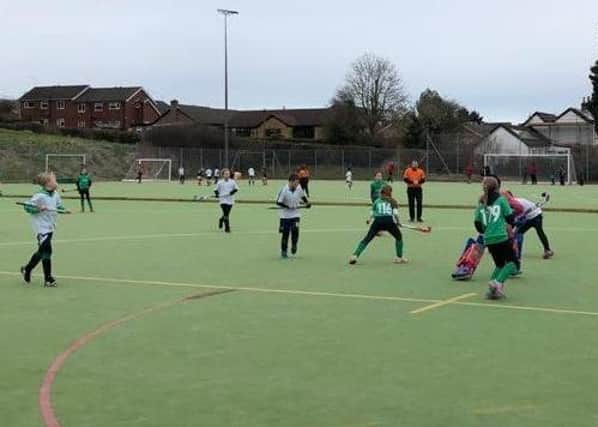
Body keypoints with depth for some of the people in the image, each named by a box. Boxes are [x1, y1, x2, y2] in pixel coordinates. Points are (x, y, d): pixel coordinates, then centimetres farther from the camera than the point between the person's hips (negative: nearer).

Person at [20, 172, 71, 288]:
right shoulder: (39, 196, -18)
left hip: (50, 228, 8)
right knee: (47, 251, -11)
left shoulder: (56, 195, 4)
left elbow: (59, 206, 18)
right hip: (41, 227, -8)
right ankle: (48, 279, 2)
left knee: (42, 252, 15)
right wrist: (38, 209, -27)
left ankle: (27, 269, 31)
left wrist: (63, 210, -2)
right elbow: (27, 207, -14)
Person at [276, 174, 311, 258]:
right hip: (285, 215, -2)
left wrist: (307, 203, 14)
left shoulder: (299, 188, -5)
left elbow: (303, 196, 17)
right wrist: (287, 207, -22)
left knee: (295, 230, -16)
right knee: (285, 233, 3)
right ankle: (284, 251, 19)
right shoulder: (284, 190, -18)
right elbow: (278, 202, -16)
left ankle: (294, 246, 10)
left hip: (296, 214, 2)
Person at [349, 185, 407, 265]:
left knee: (367, 239, 6)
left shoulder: (377, 201, 23)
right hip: (389, 221, -1)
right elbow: (395, 213, 4)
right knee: (398, 237, 22)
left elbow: (372, 214, 20)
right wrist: (397, 222, 19)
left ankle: (355, 256, -8)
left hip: (377, 221, 2)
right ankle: (399, 258, 21)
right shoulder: (393, 201, 18)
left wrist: (369, 220, 39)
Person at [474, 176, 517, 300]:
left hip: (488, 240, 5)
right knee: (512, 262, 4)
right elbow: (510, 218, -2)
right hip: (502, 237, -5)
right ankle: (498, 283, -17)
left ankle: (493, 289, 4)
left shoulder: (481, 203, 9)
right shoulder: (501, 200, -1)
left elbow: (477, 224, 9)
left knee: (499, 264, 20)